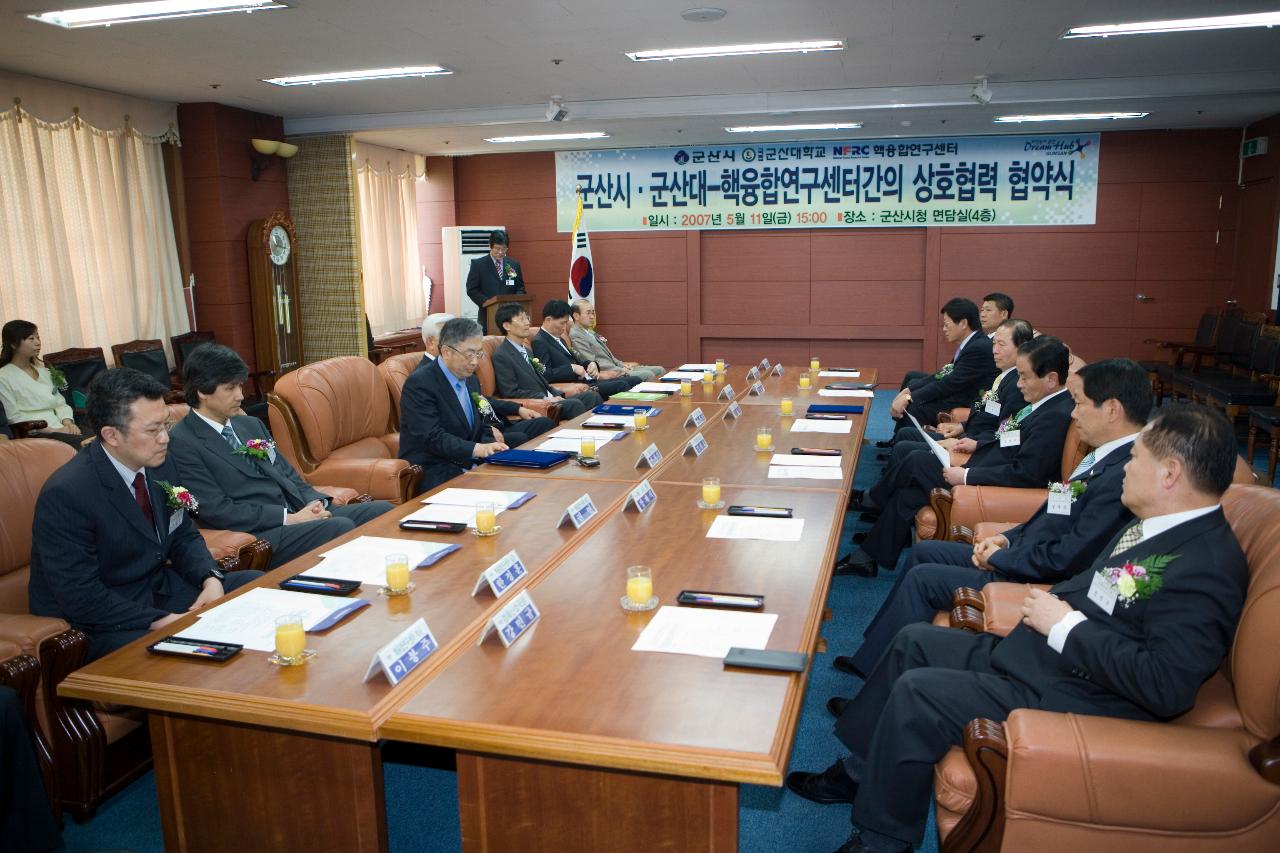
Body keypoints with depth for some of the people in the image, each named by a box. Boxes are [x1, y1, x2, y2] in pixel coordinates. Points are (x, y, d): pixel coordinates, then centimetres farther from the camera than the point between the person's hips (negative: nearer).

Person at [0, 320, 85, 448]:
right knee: (81, 443, -35)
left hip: (61, 429, 6)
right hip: (34, 436, -6)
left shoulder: (43, 371, 22)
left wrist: (68, 422, -2)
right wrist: (52, 431, -15)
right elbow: (14, 418, -4)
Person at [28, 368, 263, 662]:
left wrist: (211, 579, -10)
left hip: (161, 588, 8)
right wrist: (161, 621, -25)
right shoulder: (66, 494, -23)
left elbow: (184, 537, 10)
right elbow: (80, 598, -23)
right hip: (100, 623, -8)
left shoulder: (161, 464, -2)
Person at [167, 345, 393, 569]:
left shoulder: (251, 425, 19)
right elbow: (216, 510, -13)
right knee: (341, 528, -30)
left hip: (298, 514, 8)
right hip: (256, 538, -8)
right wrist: (290, 518, -16)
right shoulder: (181, 443, -6)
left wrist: (314, 502, -2)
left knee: (381, 509, -10)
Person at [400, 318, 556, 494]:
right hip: (434, 472, -8)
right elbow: (432, 438, -22)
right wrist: (477, 449, -34)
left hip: (466, 463, 8)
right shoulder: (419, 383, -14)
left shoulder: (470, 379, 8)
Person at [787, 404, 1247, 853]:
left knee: (916, 692, -18)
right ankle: (859, 772, 24)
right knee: (914, 641, 13)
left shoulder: (1206, 569, -23)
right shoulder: (1160, 528, 6)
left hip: (1069, 697, -11)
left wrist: (1066, 626, -22)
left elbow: (1167, 688, -30)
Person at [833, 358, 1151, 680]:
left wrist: (999, 558, -13)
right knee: (924, 551, 13)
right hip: (1023, 555, 10)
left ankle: (875, 672, 8)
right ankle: (871, 658, 21)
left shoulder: (1123, 475, -26)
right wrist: (1007, 538, 3)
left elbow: (1068, 559, -27)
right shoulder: (1105, 458, 5)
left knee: (923, 578, -10)